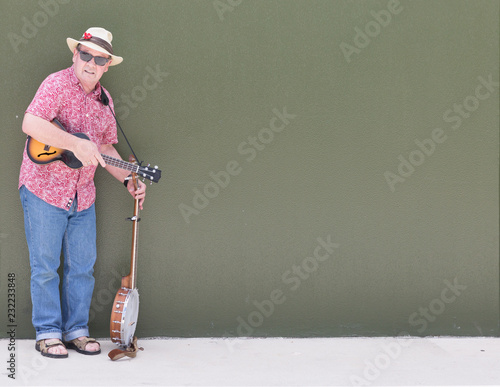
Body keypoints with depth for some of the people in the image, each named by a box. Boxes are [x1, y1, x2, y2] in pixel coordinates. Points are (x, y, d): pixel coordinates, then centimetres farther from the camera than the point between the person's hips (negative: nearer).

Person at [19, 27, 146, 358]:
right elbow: (30, 124, -27)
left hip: (82, 196, 6)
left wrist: (127, 179, 4)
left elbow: (106, 148, 18)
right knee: (45, 266, 2)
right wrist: (76, 144, -32)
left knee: (82, 266, 10)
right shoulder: (57, 84, -12)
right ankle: (48, 333, 12)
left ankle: (76, 330, 21)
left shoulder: (105, 100, 9)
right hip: (45, 190, -6)